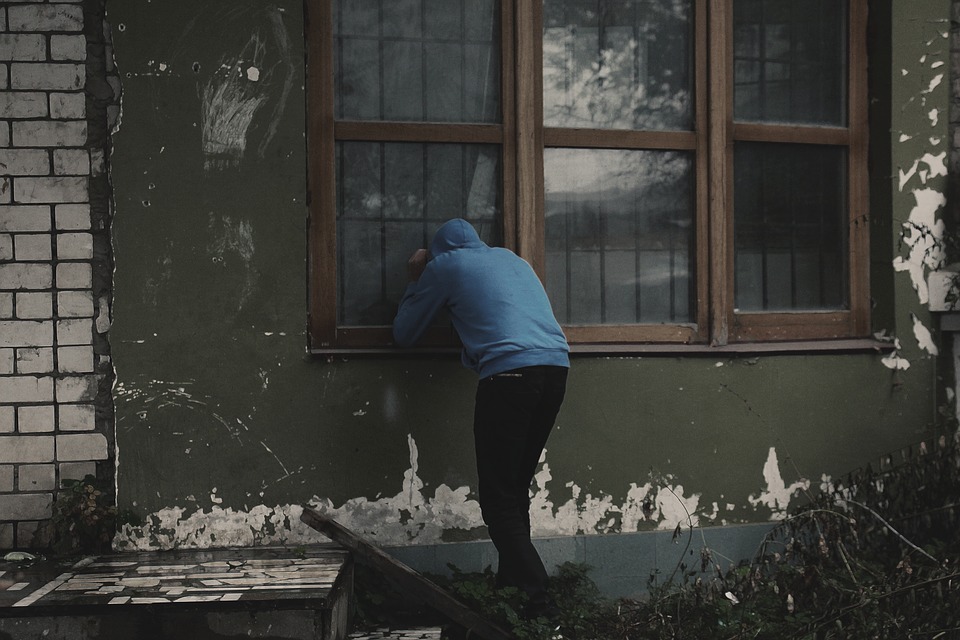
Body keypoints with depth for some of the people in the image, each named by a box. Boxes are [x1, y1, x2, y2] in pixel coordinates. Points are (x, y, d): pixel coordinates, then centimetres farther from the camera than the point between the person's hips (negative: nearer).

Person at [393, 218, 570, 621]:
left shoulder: (444, 266, 12)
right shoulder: (511, 258, 28)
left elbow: (403, 334, 20)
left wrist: (415, 283, 34)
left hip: (509, 372, -6)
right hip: (556, 365, 7)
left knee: (498, 500, -3)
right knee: (517, 490, 16)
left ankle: (538, 604, -11)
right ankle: (511, 587, 20)